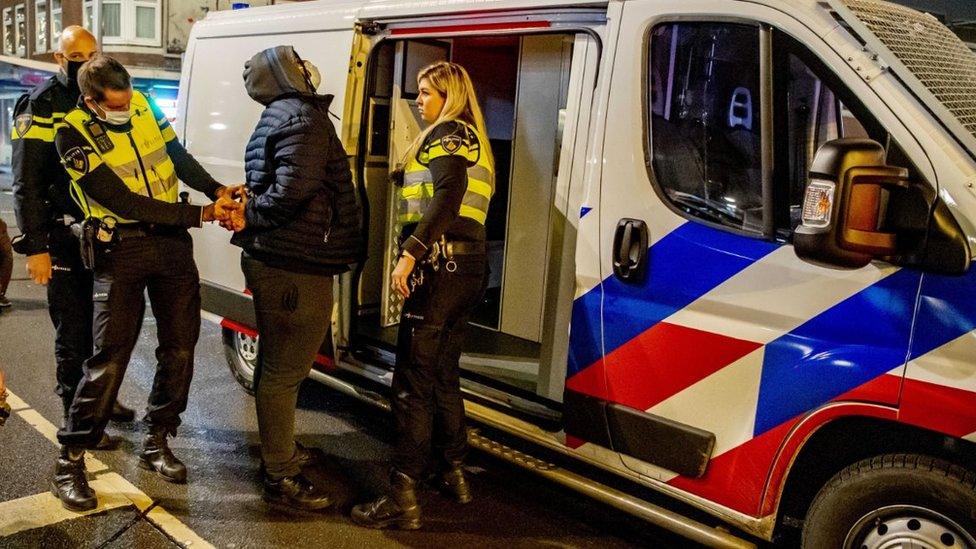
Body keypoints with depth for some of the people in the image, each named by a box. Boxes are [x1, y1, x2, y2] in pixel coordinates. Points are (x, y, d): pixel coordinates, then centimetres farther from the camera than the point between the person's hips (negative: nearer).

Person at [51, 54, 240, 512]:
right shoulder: (73, 134, -14)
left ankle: (156, 444, 23)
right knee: (110, 356, -9)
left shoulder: (143, 105, 2)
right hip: (121, 247, -5)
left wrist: (216, 191, -7)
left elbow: (179, 157, 12)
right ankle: (69, 462, 4)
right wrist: (199, 215, -21)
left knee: (180, 346, 7)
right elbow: (124, 203, -19)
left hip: (172, 240, 6)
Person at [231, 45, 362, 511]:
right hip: (295, 268, -11)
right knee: (283, 372, -3)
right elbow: (294, 185, -25)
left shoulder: (278, 118, 20)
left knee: (277, 366, 22)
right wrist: (251, 218, -14)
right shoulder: (303, 117, -13)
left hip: (272, 262, 11)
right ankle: (280, 477, 7)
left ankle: (282, 450, 38)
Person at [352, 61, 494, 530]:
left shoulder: (447, 134, -5)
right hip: (469, 267, 10)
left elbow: (446, 199, -20)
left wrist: (409, 254, -25)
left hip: (441, 266, -10)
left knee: (413, 381, -9)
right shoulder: (473, 140, 23)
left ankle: (402, 499, -8)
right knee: (444, 376, 19)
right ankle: (453, 473, 29)